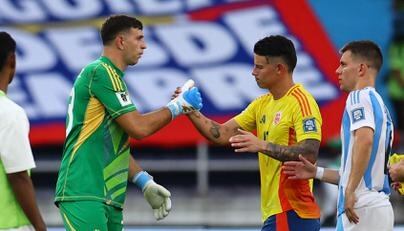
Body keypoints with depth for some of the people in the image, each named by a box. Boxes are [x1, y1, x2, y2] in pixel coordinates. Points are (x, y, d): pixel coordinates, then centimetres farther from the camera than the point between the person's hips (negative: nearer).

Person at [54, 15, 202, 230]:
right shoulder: (101, 72, -10)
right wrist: (177, 106, -3)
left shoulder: (110, 75, 20)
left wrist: (145, 183, 15)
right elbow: (139, 127, -15)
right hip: (84, 195, -10)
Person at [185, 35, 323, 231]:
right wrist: (192, 112, -1)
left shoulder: (301, 103, -12)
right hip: (275, 213, 9)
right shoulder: (262, 104, 15)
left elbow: (310, 153, -24)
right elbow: (223, 135, 12)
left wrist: (262, 145, -31)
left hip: (291, 213, -9)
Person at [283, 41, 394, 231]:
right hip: (380, 207, 10)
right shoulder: (379, 104, 23)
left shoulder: (360, 96, -6)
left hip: (361, 208, -10)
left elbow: (365, 140, -25)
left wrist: (350, 191, -25)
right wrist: (317, 172, 25)